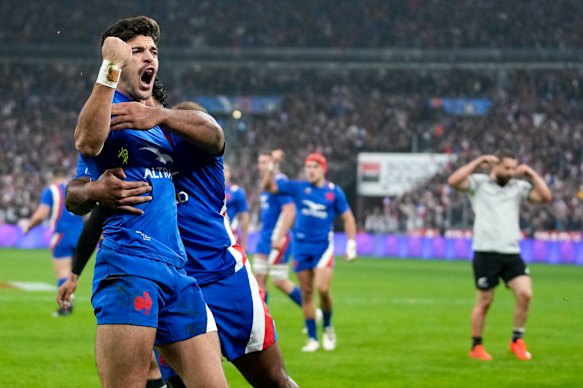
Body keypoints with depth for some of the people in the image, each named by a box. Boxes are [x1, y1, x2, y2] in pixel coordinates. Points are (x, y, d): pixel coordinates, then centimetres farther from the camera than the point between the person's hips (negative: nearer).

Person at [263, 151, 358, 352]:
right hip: (301, 245, 2)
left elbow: (348, 218, 7)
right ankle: (312, 339, 11)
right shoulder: (298, 188, 3)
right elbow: (268, 186, 2)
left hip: (323, 246, -2)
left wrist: (351, 245, 0)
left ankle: (328, 328, 7)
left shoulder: (334, 192, 0)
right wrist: (273, 166, -12)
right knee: (306, 294, 3)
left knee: (322, 288, -18)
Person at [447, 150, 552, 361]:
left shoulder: (518, 186, 12)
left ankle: (517, 341, 6)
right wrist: (479, 161, -12)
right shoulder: (479, 183, 1)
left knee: (525, 294, -11)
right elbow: (453, 181, -16)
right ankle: (476, 347, 18)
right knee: (484, 302, 3)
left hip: (511, 252, 3)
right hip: (486, 251, -3)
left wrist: (530, 173, 1)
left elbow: (545, 196, 2)